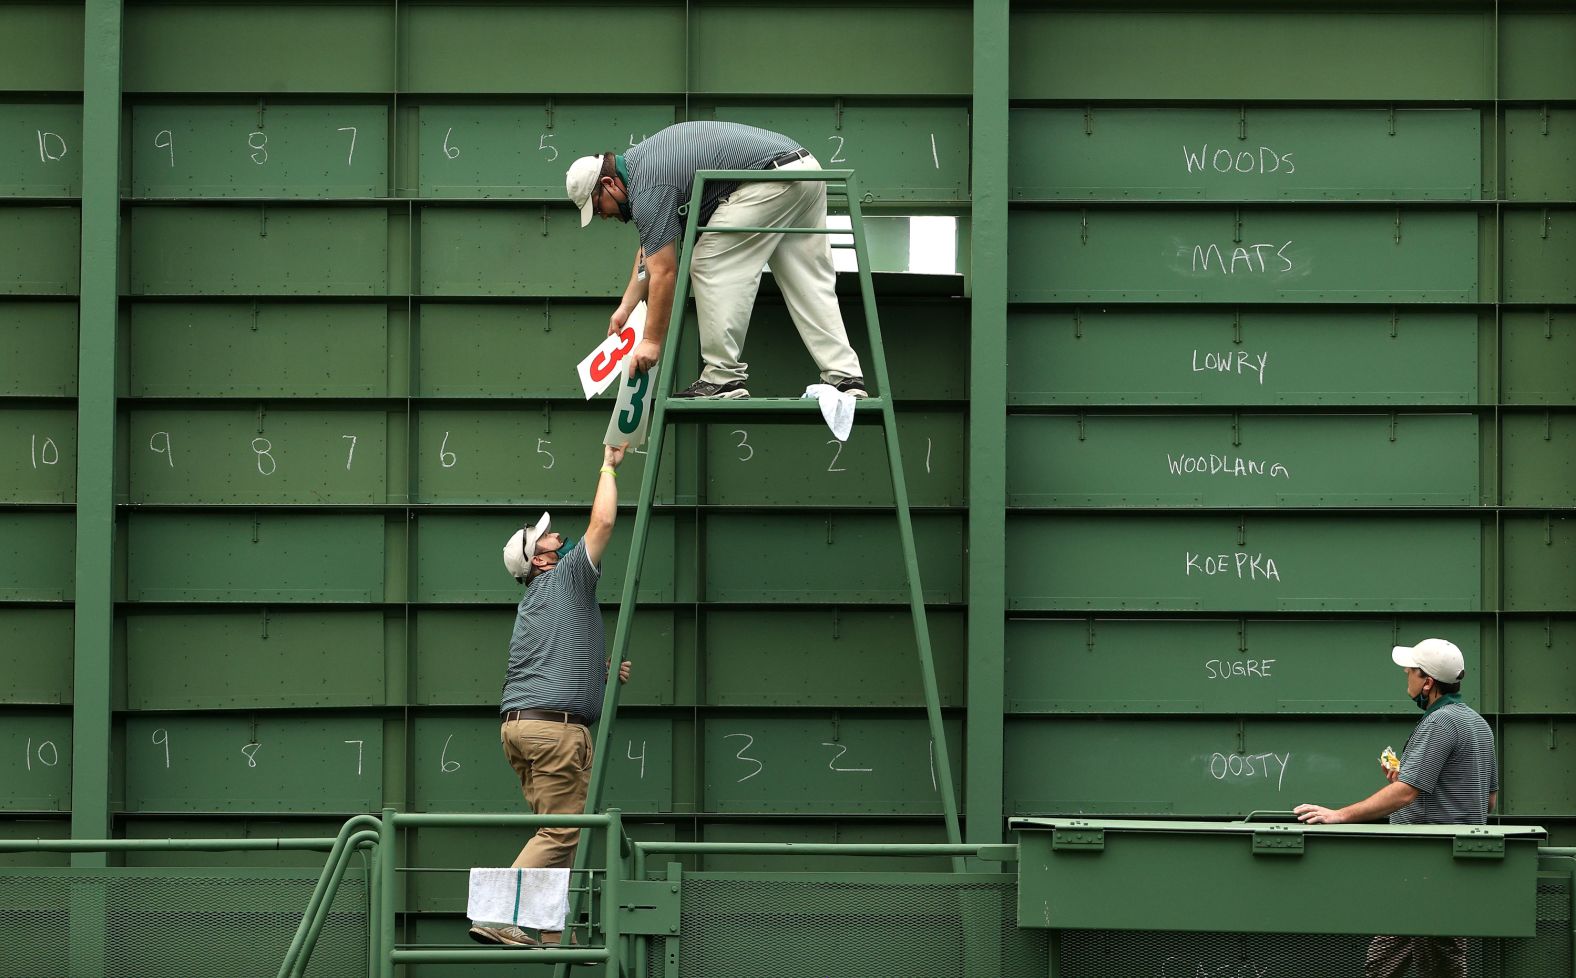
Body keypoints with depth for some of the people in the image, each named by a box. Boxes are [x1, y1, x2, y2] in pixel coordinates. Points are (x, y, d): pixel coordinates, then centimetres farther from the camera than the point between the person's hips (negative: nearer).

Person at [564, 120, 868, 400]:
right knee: (811, 285, 10)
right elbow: (650, 249, 28)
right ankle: (846, 378, 3)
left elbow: (664, 273, -9)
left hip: (771, 177, -10)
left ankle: (723, 378, -3)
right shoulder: (638, 162, 19)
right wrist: (626, 307, 26)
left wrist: (652, 341, -1)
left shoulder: (647, 189, -11)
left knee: (712, 265, -3)